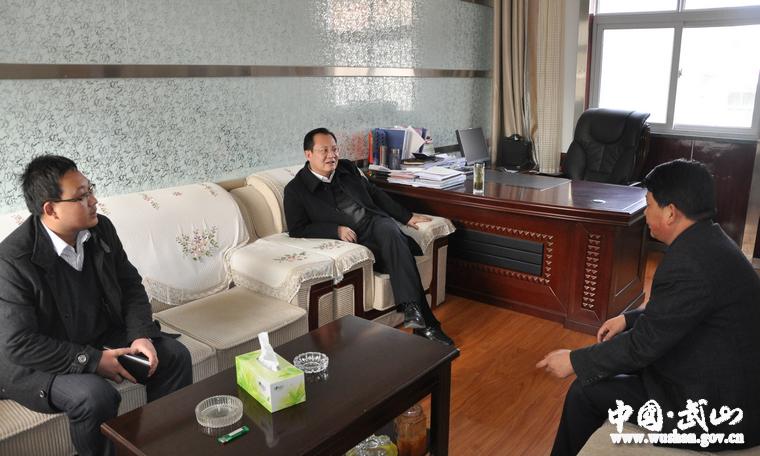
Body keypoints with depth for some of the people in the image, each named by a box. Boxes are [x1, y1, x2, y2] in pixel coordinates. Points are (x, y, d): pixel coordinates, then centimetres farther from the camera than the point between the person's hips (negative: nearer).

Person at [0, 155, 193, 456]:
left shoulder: (101, 229, -7)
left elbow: (130, 284, 3)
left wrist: (141, 335, -12)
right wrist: (92, 361, -25)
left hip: (102, 336, 6)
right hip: (39, 362, -6)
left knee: (174, 355, -6)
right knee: (95, 395, -32)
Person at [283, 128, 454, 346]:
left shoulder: (347, 168, 18)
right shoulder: (296, 189, 3)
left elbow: (375, 194, 24)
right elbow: (297, 230, -4)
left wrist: (407, 217, 16)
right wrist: (336, 230, -15)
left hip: (378, 223, 4)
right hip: (353, 239, -3)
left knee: (389, 231, -33)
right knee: (398, 257, -30)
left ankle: (412, 310, -36)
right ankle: (425, 323, -26)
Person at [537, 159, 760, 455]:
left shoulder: (690, 264, -29)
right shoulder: (706, 241, 2)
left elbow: (645, 344, -23)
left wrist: (575, 361, -12)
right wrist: (628, 319, 12)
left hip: (717, 408, -10)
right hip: (728, 381, 10)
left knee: (587, 391, -6)